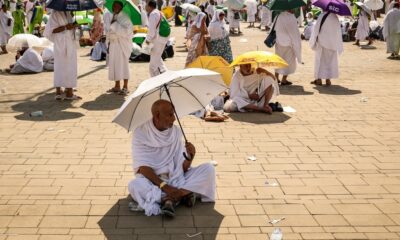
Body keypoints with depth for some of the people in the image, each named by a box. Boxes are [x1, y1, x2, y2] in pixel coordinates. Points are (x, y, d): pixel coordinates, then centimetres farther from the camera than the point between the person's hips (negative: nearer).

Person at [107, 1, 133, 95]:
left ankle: (125, 87, -1)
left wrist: (116, 24, -20)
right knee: (114, 64, 8)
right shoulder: (113, 17, 13)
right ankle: (117, 86, 16)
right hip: (113, 43, 7)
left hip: (123, 44, -7)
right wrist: (109, 42, 17)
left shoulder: (125, 18, -11)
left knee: (123, 64, -5)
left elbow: (126, 31, -23)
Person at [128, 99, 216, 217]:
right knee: (134, 185, -36)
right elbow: (143, 167, -17)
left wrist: (190, 156, -22)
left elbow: (183, 167, 0)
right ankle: (185, 193, -27)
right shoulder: (141, 133, -10)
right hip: (152, 180, -4)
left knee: (208, 168, -14)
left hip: (176, 179, 4)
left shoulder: (176, 132, 0)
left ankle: (171, 198, -25)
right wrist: (164, 186, -28)